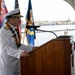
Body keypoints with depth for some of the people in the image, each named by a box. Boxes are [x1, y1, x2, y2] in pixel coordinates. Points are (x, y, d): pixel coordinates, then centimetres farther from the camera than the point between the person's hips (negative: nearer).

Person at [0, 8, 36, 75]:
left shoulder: (14, 30, 10)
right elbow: (6, 48, -30)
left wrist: (32, 48, 11)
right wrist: (20, 53, -44)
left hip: (15, 62, 9)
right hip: (6, 64, -9)